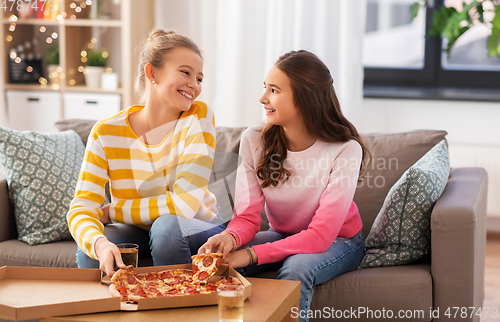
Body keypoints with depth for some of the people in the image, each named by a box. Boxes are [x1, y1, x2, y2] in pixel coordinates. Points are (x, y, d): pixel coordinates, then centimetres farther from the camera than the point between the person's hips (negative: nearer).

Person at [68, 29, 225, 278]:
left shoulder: (199, 116, -18)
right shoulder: (106, 133, -13)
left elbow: (185, 204, -24)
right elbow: (81, 208, -20)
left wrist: (109, 211, -16)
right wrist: (99, 243, -44)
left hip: (198, 231, -1)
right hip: (137, 232, 1)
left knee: (167, 226, -33)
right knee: (90, 251, -28)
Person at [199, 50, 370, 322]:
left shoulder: (345, 150, -26)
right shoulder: (254, 140, -13)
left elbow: (321, 235, -28)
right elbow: (247, 216, -12)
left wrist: (252, 255, -36)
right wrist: (231, 237, -37)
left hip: (338, 241, -4)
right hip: (283, 236, 4)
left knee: (296, 269, -36)